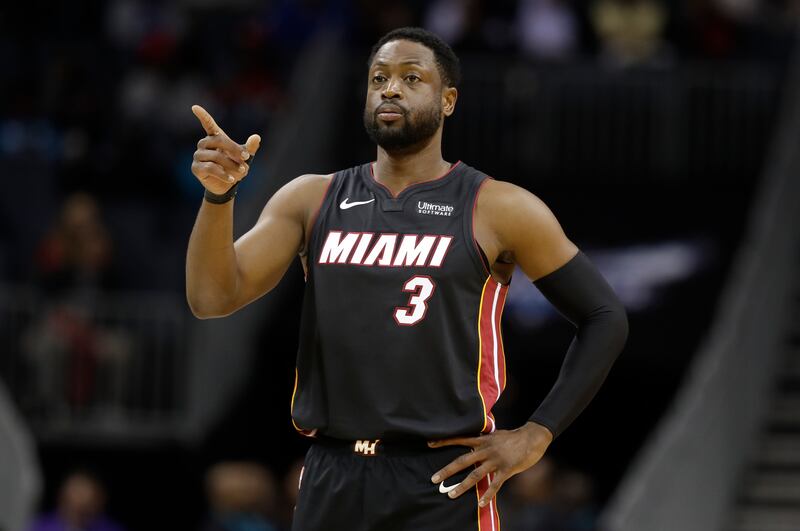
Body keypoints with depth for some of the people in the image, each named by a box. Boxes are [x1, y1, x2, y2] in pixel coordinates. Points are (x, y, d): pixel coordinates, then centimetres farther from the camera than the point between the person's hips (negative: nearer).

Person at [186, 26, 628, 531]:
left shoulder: (497, 209, -2)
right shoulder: (311, 200, 9)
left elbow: (605, 317, 3)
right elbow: (213, 298, 0)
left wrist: (536, 435, -4)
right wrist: (219, 194, -17)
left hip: (443, 485, -4)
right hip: (330, 482, 4)